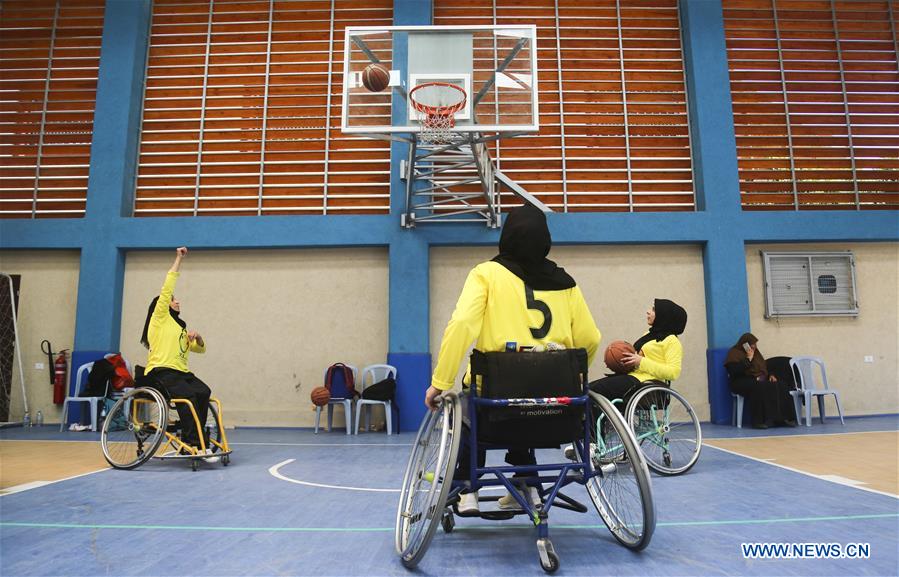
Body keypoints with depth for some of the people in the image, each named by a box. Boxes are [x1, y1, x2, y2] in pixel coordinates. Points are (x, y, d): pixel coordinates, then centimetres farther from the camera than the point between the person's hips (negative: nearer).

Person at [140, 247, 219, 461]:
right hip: (161, 372, -6)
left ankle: (193, 439, -17)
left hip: (180, 372, 6)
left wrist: (197, 337, 1)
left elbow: (200, 349, 25)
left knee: (204, 392, -23)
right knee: (189, 396, -30)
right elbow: (166, 289, -1)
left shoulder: (180, 328, 28)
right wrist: (178, 260, 0)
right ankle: (195, 443, -26)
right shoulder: (160, 318, 9)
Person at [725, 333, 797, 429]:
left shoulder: (755, 352, 21)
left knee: (780, 386, -19)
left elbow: (764, 366, 30)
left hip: (761, 380, 8)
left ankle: (783, 418, -21)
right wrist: (748, 359, -16)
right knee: (759, 387, -39)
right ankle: (760, 421, -36)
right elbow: (735, 371, -18)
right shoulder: (734, 353, -3)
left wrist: (770, 375, 8)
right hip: (743, 382, -7)